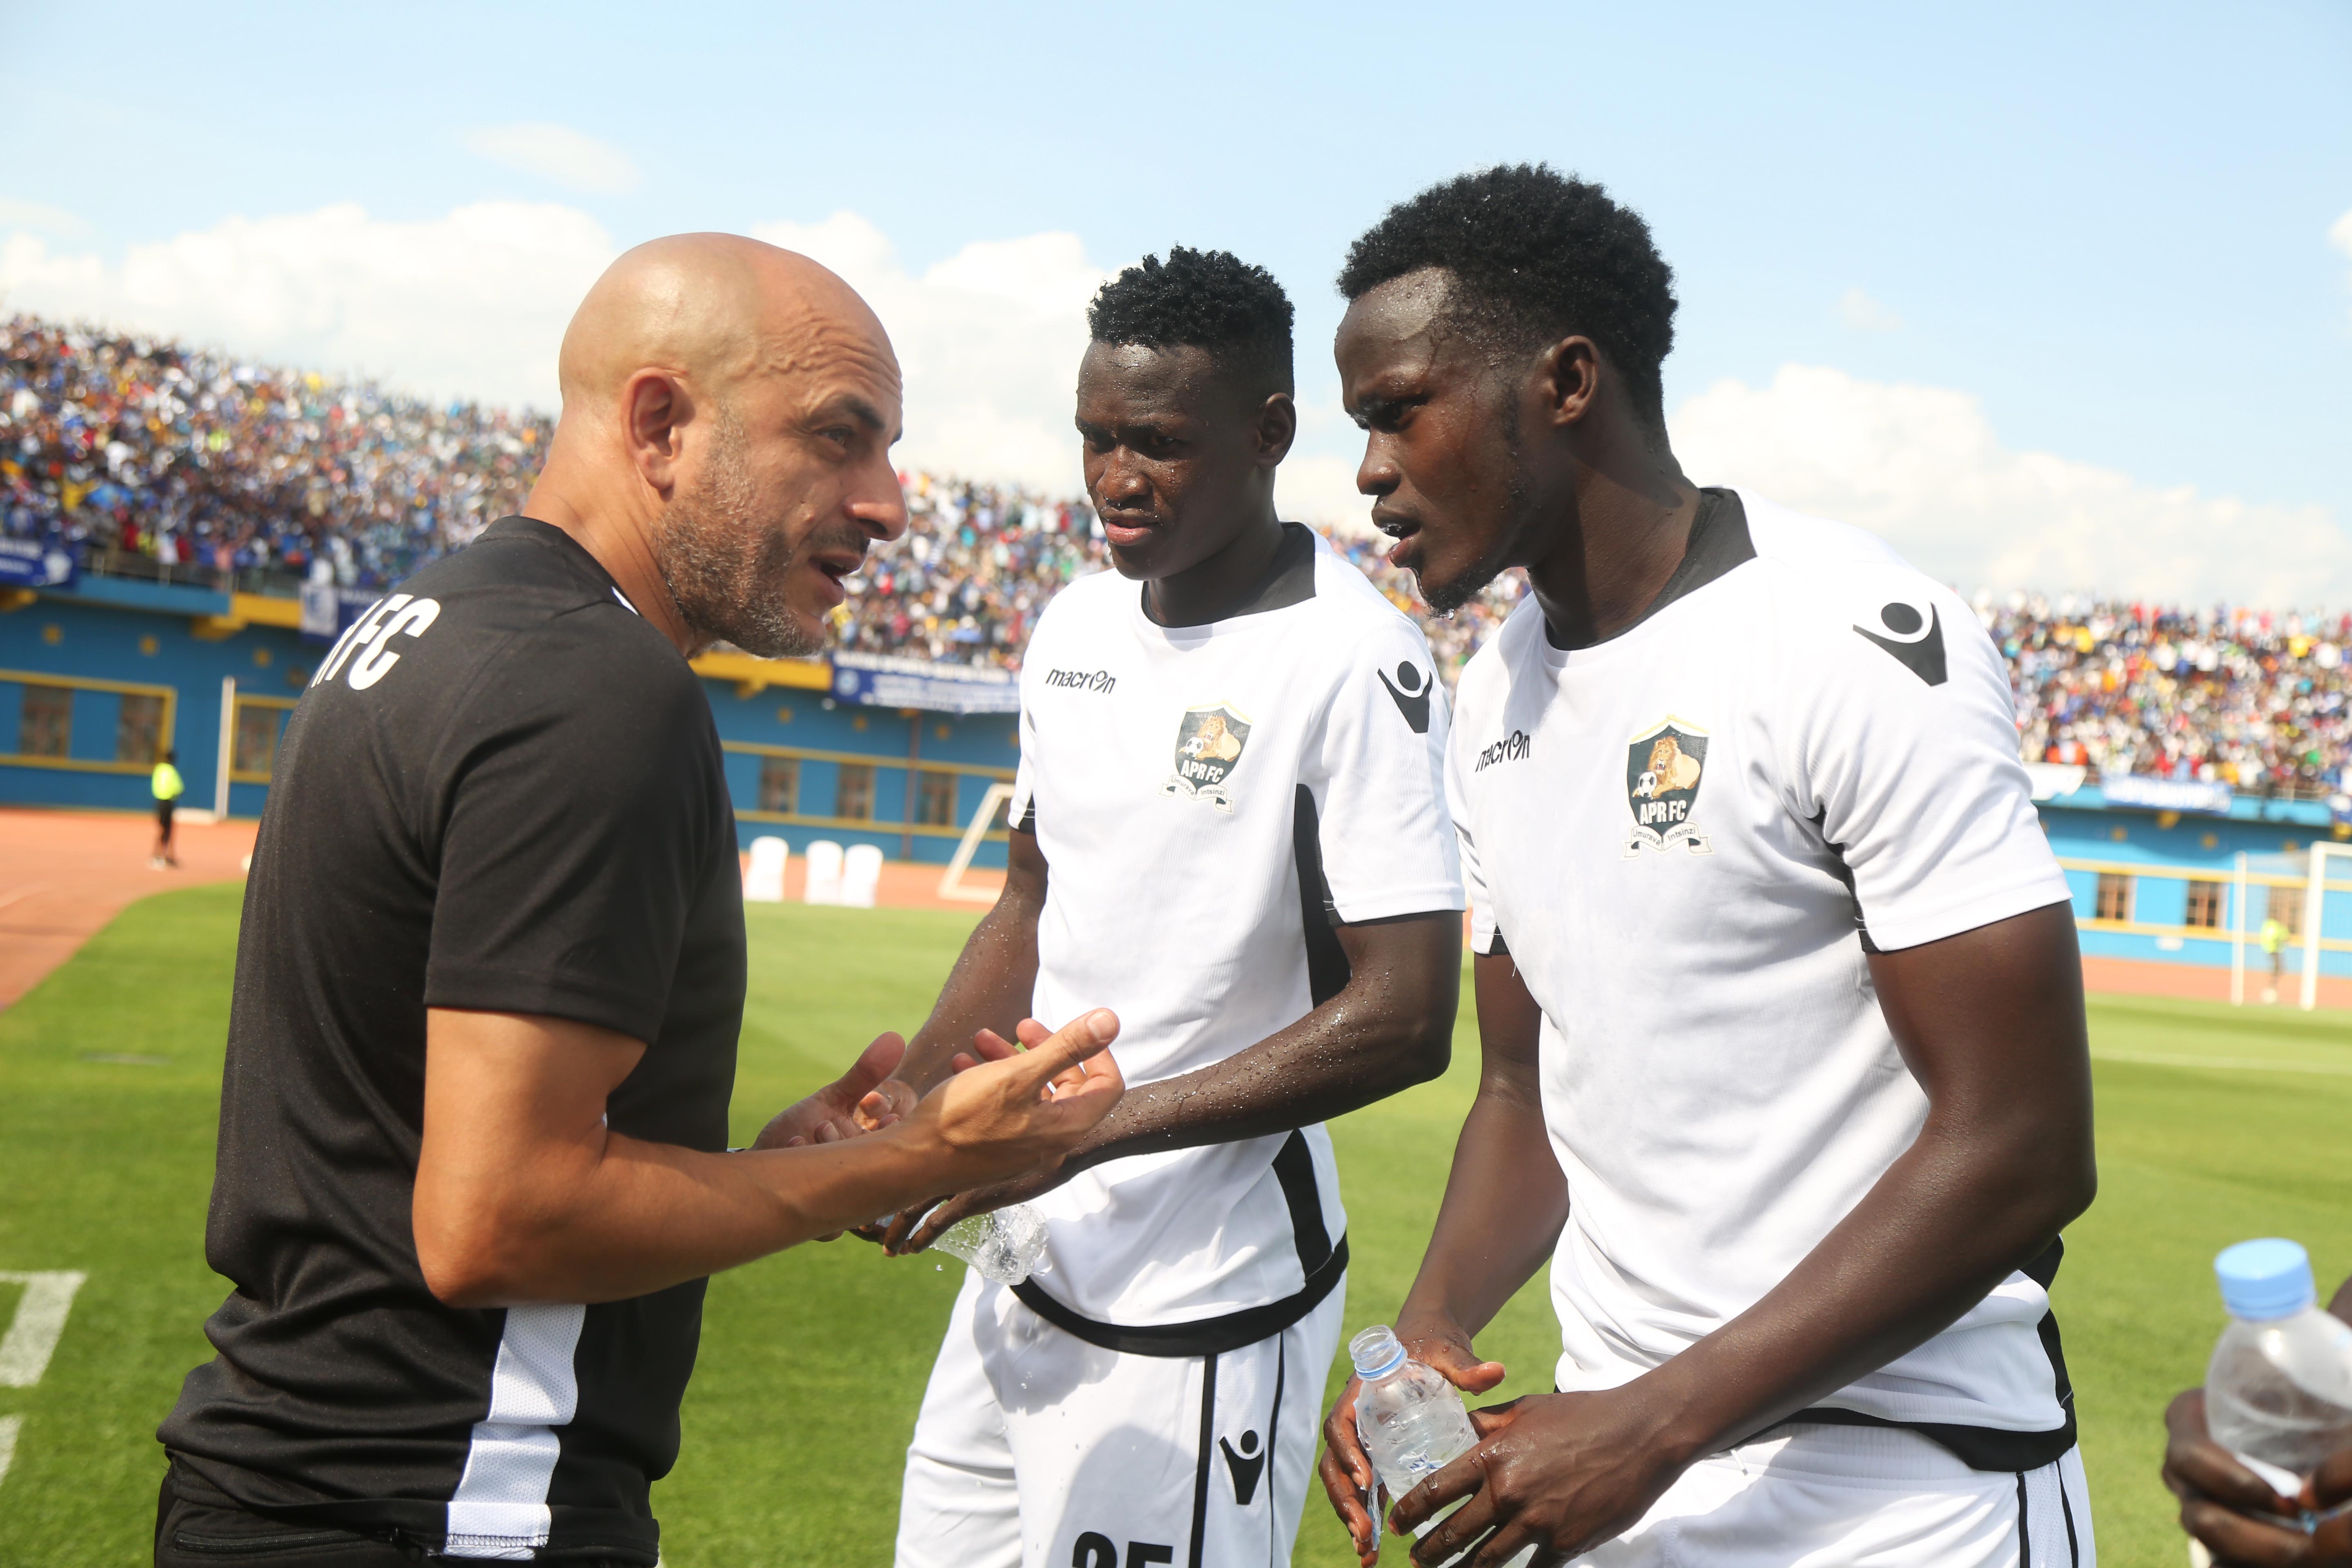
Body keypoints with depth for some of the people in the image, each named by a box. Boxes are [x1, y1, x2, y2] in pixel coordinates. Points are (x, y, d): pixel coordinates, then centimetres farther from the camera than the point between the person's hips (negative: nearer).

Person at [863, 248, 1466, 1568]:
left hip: (1203, 1303, -7)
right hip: (1032, 1251, 8)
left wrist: (1084, 1132, -21)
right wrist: (902, 1104, 3)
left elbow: (1404, 1021, -20)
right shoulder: (1079, 627, 8)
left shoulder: (1354, 661, -17)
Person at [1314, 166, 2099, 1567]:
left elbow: (2023, 1151, -20)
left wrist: (1652, 1425, -20)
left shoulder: (1860, 644, -17)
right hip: (1617, 1455, 7)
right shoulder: (1497, 699, 7)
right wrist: (1430, 1325, -6)